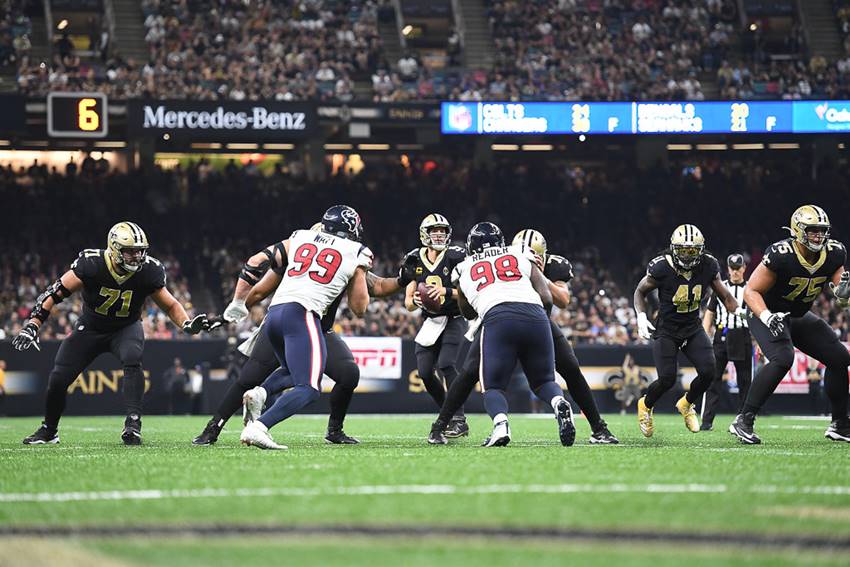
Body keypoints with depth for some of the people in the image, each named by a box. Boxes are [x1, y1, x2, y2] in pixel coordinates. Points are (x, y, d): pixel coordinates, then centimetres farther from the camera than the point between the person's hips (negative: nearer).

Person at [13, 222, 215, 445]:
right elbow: (56, 293, -22)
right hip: (90, 328, 0)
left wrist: (188, 324, -28)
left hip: (126, 328, 0)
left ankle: (133, 423, -34)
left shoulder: (147, 272, -21)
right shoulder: (92, 265, -28)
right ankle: (49, 430, 23)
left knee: (132, 360, -34)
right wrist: (32, 326, -28)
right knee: (58, 378, -4)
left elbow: (171, 305, -8)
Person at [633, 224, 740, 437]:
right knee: (667, 379, -14)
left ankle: (686, 404, 18)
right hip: (666, 330, -3)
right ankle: (646, 406, 21)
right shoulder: (661, 267, -19)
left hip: (693, 329, 3)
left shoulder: (708, 266, -9)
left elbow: (724, 295, 7)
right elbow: (640, 291, -2)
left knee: (708, 372, -14)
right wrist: (641, 316, -16)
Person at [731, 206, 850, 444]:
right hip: (769, 314, -7)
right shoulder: (780, 256, -28)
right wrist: (767, 317, -40)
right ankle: (743, 421, -26)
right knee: (782, 359, -31)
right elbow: (751, 291, -24)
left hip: (800, 317, 7)